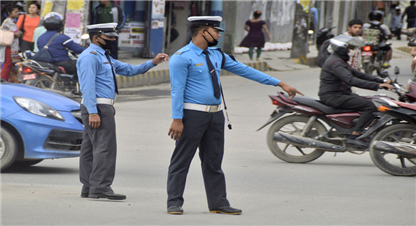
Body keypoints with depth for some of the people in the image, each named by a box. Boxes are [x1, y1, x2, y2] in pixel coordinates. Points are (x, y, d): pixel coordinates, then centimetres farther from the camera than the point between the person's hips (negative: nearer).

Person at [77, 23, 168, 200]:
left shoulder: (104, 57, 22)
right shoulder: (90, 56, -11)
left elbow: (128, 70, 22)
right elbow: (88, 86, -18)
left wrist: (153, 63, 11)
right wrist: (93, 113, -24)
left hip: (103, 107, 10)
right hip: (97, 107, -10)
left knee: (90, 148, 10)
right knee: (104, 147, -13)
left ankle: (88, 187, 12)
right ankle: (100, 187, -16)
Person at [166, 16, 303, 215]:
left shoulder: (216, 55, 15)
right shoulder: (182, 58, -8)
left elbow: (244, 70, 18)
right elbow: (177, 90, -12)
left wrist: (279, 83, 16)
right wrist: (177, 120, -19)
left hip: (215, 115, 7)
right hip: (192, 114, -7)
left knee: (213, 161, 10)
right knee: (181, 160, -3)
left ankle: (218, 203, 14)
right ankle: (174, 203, 1)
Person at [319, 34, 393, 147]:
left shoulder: (340, 60, 18)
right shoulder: (335, 63, -18)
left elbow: (357, 74, 21)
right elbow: (351, 80, -30)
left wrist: (381, 81, 12)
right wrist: (377, 86, -33)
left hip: (340, 94, 11)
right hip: (332, 96, -11)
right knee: (370, 106, -19)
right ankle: (353, 137, -23)